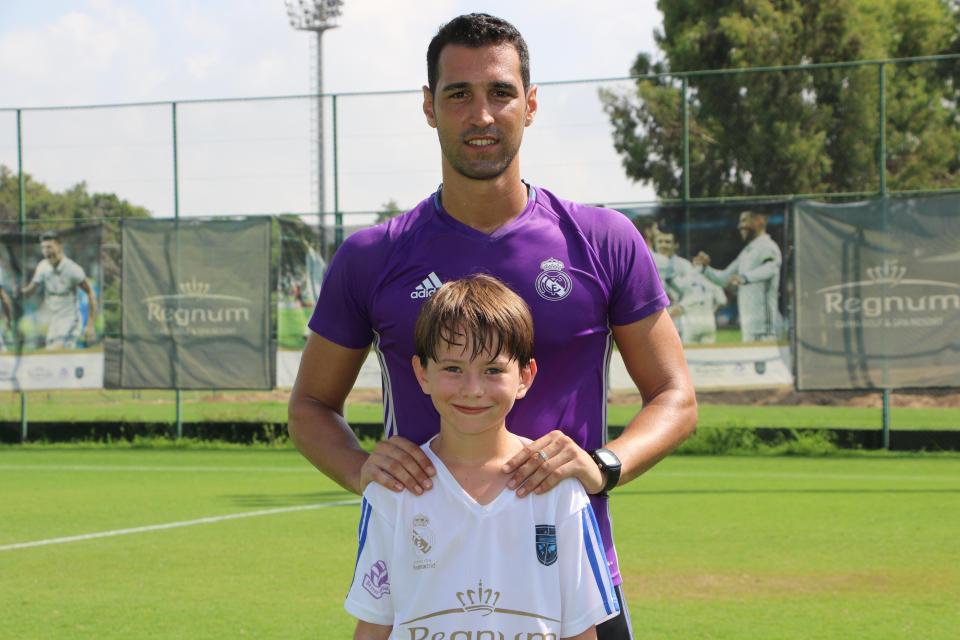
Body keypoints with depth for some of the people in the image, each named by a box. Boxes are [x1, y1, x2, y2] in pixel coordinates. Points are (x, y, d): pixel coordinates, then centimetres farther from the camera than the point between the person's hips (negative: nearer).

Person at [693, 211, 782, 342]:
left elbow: (769, 268, -32)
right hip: (748, 323, 10)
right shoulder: (746, 251, 22)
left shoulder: (767, 247, -9)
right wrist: (705, 268, 6)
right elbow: (724, 278, 24)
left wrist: (745, 278, -49)